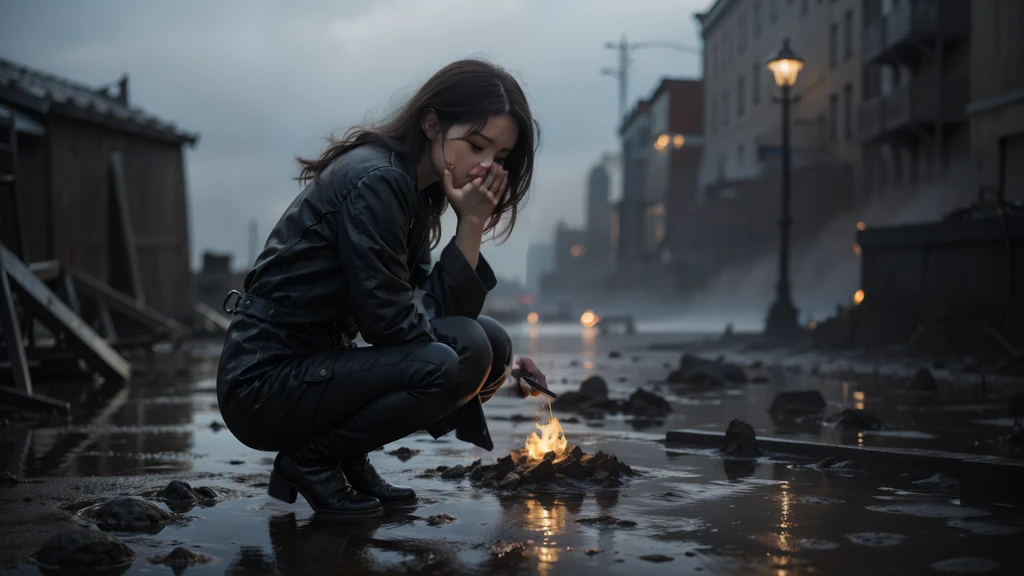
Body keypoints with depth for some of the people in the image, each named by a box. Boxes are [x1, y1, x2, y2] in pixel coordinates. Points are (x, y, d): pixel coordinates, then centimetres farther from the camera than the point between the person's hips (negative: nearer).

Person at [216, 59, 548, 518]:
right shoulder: (374, 182, -19)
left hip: (316, 367, 9)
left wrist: (472, 228, -9)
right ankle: (310, 460, -6)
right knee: (452, 364, -25)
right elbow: (393, 323, -21)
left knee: (487, 342, 0)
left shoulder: (415, 189, 9)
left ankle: (348, 459, 8)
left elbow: (430, 312, 1)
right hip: (266, 385, -9)